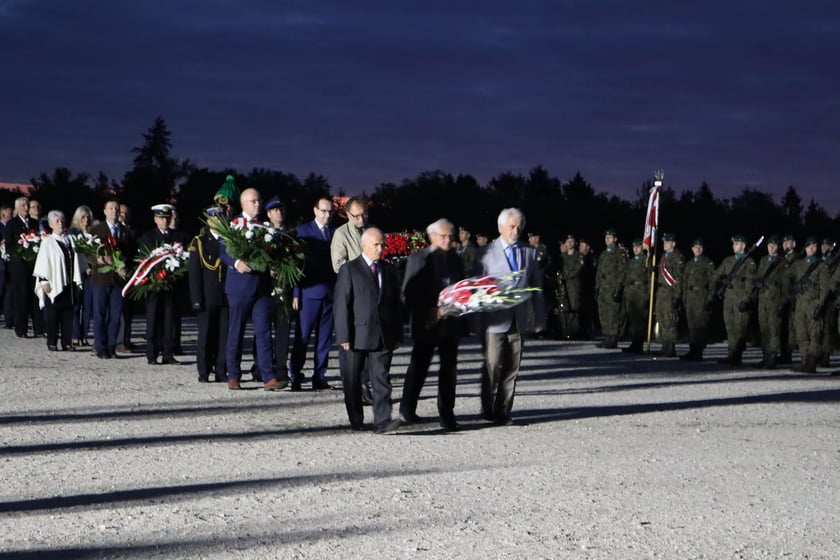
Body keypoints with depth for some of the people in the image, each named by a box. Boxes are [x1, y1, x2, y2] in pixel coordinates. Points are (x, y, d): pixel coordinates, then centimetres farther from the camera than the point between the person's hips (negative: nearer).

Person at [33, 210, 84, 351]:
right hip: (54, 285, -4)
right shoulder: (47, 242, -3)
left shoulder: (69, 241, 9)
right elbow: (42, 264, -6)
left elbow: (75, 261, 12)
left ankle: (67, 342, 8)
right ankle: (52, 343, 8)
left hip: (69, 284, 4)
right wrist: (44, 281, -12)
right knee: (53, 314, 1)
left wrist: (77, 282, 8)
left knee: (68, 314, 4)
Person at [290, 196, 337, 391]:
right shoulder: (302, 231, 4)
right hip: (309, 292, -3)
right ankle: (295, 376, 4)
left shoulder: (336, 233, 11)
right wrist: (295, 293, -7)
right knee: (302, 337, -3)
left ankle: (319, 377, 9)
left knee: (325, 338, 4)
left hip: (331, 293, 3)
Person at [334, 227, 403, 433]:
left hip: (383, 337, 3)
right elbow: (341, 306, -5)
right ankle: (356, 421, 18)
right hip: (357, 336, -3)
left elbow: (396, 304, 15)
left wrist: (397, 335, 10)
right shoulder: (349, 270, 0)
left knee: (381, 379, -6)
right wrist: (344, 337, -11)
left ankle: (382, 421, -11)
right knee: (352, 381, 5)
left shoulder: (389, 270, 13)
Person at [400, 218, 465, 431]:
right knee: (418, 367, 3)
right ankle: (407, 410, 18)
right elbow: (408, 294, -4)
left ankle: (447, 415, 7)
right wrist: (429, 312, -14)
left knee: (449, 369, 2)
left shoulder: (456, 261, 13)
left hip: (450, 323, 4)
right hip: (426, 323, -4)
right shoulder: (418, 259, -1)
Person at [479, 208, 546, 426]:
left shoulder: (529, 252, 12)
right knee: (492, 365, -5)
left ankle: (503, 411, 11)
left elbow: (537, 286, 14)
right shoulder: (487, 253, 1)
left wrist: (539, 318, 11)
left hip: (519, 320, 3)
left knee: (512, 368, 4)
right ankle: (488, 410, 8)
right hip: (495, 319, -3)